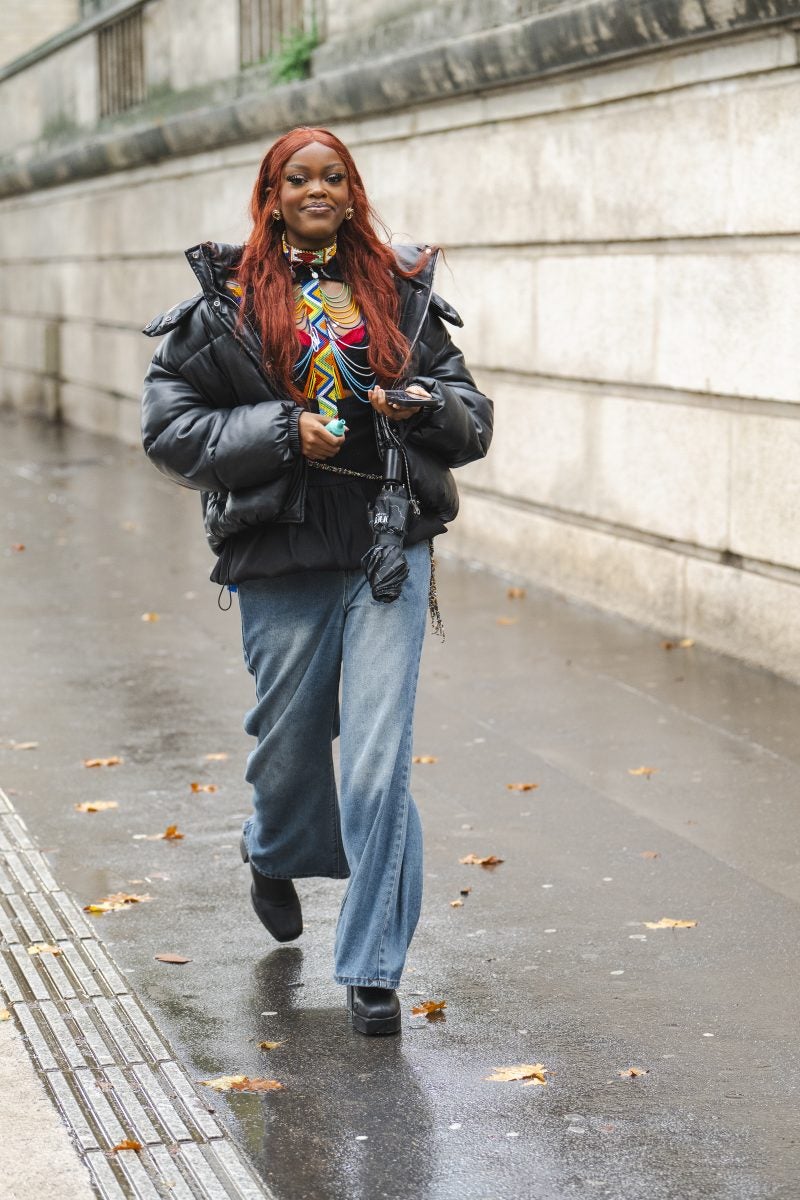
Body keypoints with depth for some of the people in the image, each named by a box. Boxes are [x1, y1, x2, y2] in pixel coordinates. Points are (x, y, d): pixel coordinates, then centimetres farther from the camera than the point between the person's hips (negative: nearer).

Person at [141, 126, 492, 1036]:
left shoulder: (401, 293, 8)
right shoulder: (225, 302, 2)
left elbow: (471, 414, 12)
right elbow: (168, 425, -1)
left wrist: (425, 406, -11)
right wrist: (281, 431, -12)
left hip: (390, 549, 0)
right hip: (281, 559, 0)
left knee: (379, 762, -7)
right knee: (290, 739, 15)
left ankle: (373, 968, 3)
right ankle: (276, 857, 51)